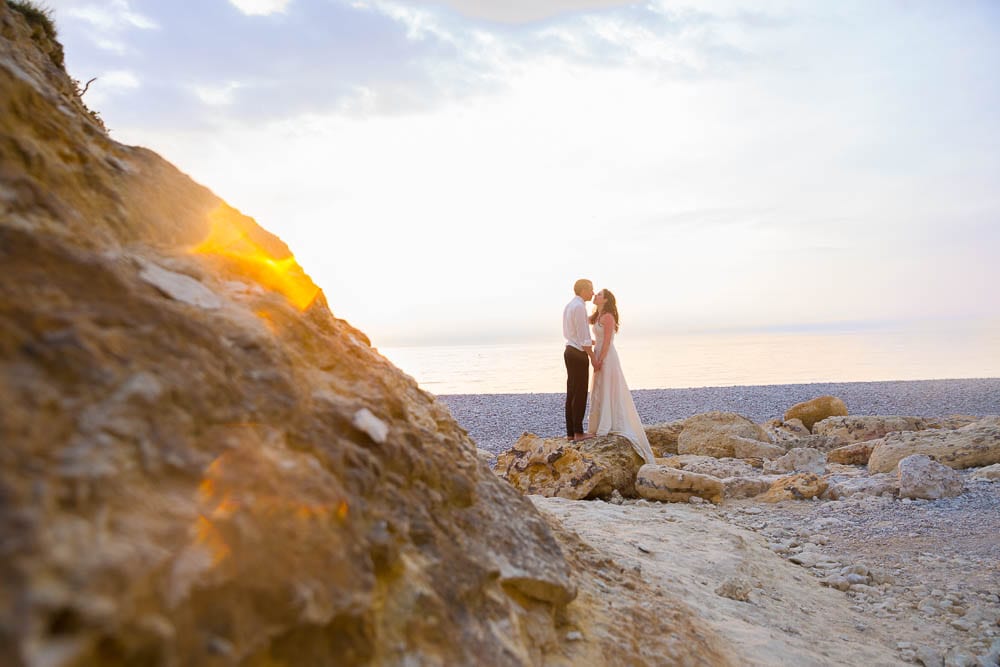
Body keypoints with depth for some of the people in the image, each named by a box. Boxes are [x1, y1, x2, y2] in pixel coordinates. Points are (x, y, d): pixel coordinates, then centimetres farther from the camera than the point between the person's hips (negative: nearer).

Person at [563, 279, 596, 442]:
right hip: (579, 354, -10)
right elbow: (583, 335, -18)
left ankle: (571, 432, 14)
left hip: (570, 351, 10)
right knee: (580, 394, -4)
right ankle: (578, 433, 0)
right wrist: (593, 357, -12)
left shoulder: (568, 306, 15)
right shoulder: (579, 307, -15)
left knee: (572, 394, 10)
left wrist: (591, 342, 24)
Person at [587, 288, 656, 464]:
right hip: (600, 357, 10)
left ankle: (609, 426, -1)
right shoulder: (598, 317, 14)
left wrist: (600, 361, -20)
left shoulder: (607, 317, -13)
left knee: (609, 392, -5)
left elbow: (607, 341, -18)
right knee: (600, 393, 11)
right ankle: (601, 426, 17)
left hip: (607, 358, -9)